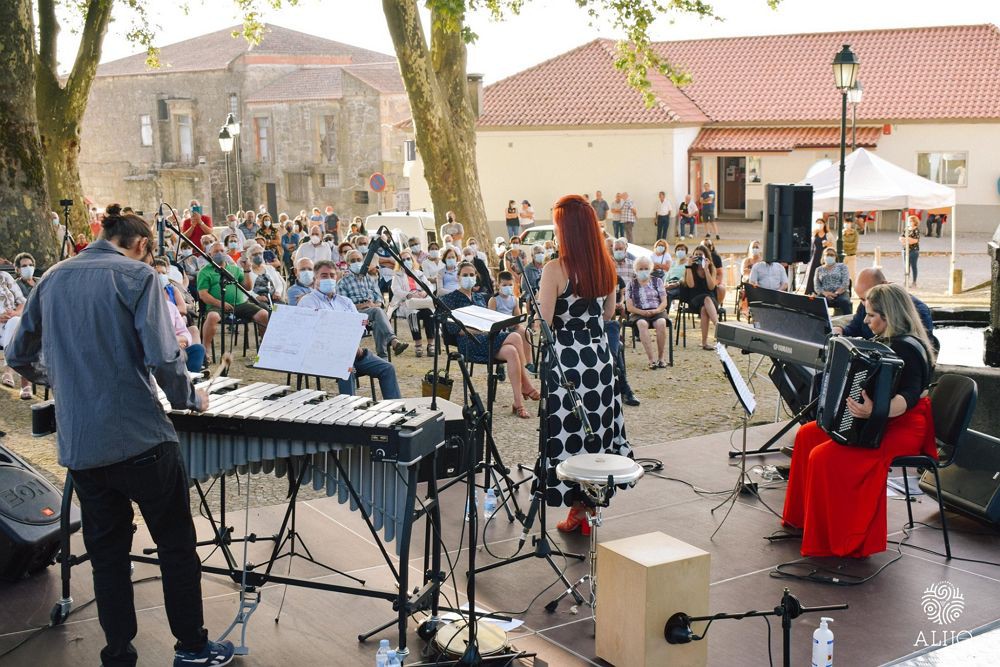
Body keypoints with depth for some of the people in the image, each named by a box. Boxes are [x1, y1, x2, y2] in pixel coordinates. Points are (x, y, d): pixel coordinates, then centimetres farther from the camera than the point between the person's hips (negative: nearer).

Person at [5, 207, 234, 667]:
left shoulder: (54, 279, 10)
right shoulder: (136, 275, -7)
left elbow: (20, 357, 17)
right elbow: (162, 358, -17)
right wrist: (190, 399, -1)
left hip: (78, 444, 5)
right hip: (139, 436, -5)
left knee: (107, 553, 15)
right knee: (176, 545, 9)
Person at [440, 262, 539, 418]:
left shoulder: (480, 297, 28)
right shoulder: (450, 298, 9)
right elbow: (451, 327, -4)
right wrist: (474, 330, -15)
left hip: (488, 338, 6)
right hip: (470, 343, -6)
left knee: (511, 351, -32)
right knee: (515, 338, -31)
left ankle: (518, 402, -33)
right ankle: (526, 385, -25)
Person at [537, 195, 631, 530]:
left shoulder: (555, 270, -16)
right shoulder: (606, 267, 2)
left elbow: (544, 321, -15)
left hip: (566, 358, -6)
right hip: (599, 354, 6)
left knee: (568, 431, 6)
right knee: (597, 428, 15)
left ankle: (577, 508, 13)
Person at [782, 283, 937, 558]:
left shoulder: (907, 348, -20)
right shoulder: (887, 342, 10)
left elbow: (909, 396, -33)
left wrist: (874, 412, -47)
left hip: (902, 426, -10)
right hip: (880, 420, 10)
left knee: (825, 457, -24)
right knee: (807, 435, 7)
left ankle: (839, 540, -12)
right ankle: (803, 517, 16)